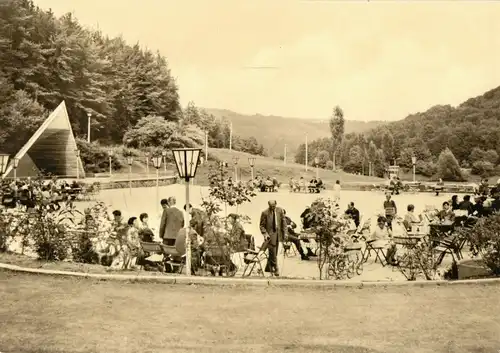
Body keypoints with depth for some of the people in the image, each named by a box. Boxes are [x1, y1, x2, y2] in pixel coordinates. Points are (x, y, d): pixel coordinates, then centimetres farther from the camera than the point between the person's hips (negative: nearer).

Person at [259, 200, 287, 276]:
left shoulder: (280, 210, 2)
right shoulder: (265, 213, -10)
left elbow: (283, 222, 9)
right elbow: (262, 225, -4)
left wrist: (285, 232, 4)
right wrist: (265, 234, -16)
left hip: (278, 234, 5)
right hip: (270, 234, -4)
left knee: (273, 253, 11)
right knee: (272, 252, -7)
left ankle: (268, 268, 25)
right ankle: (276, 269, 1)